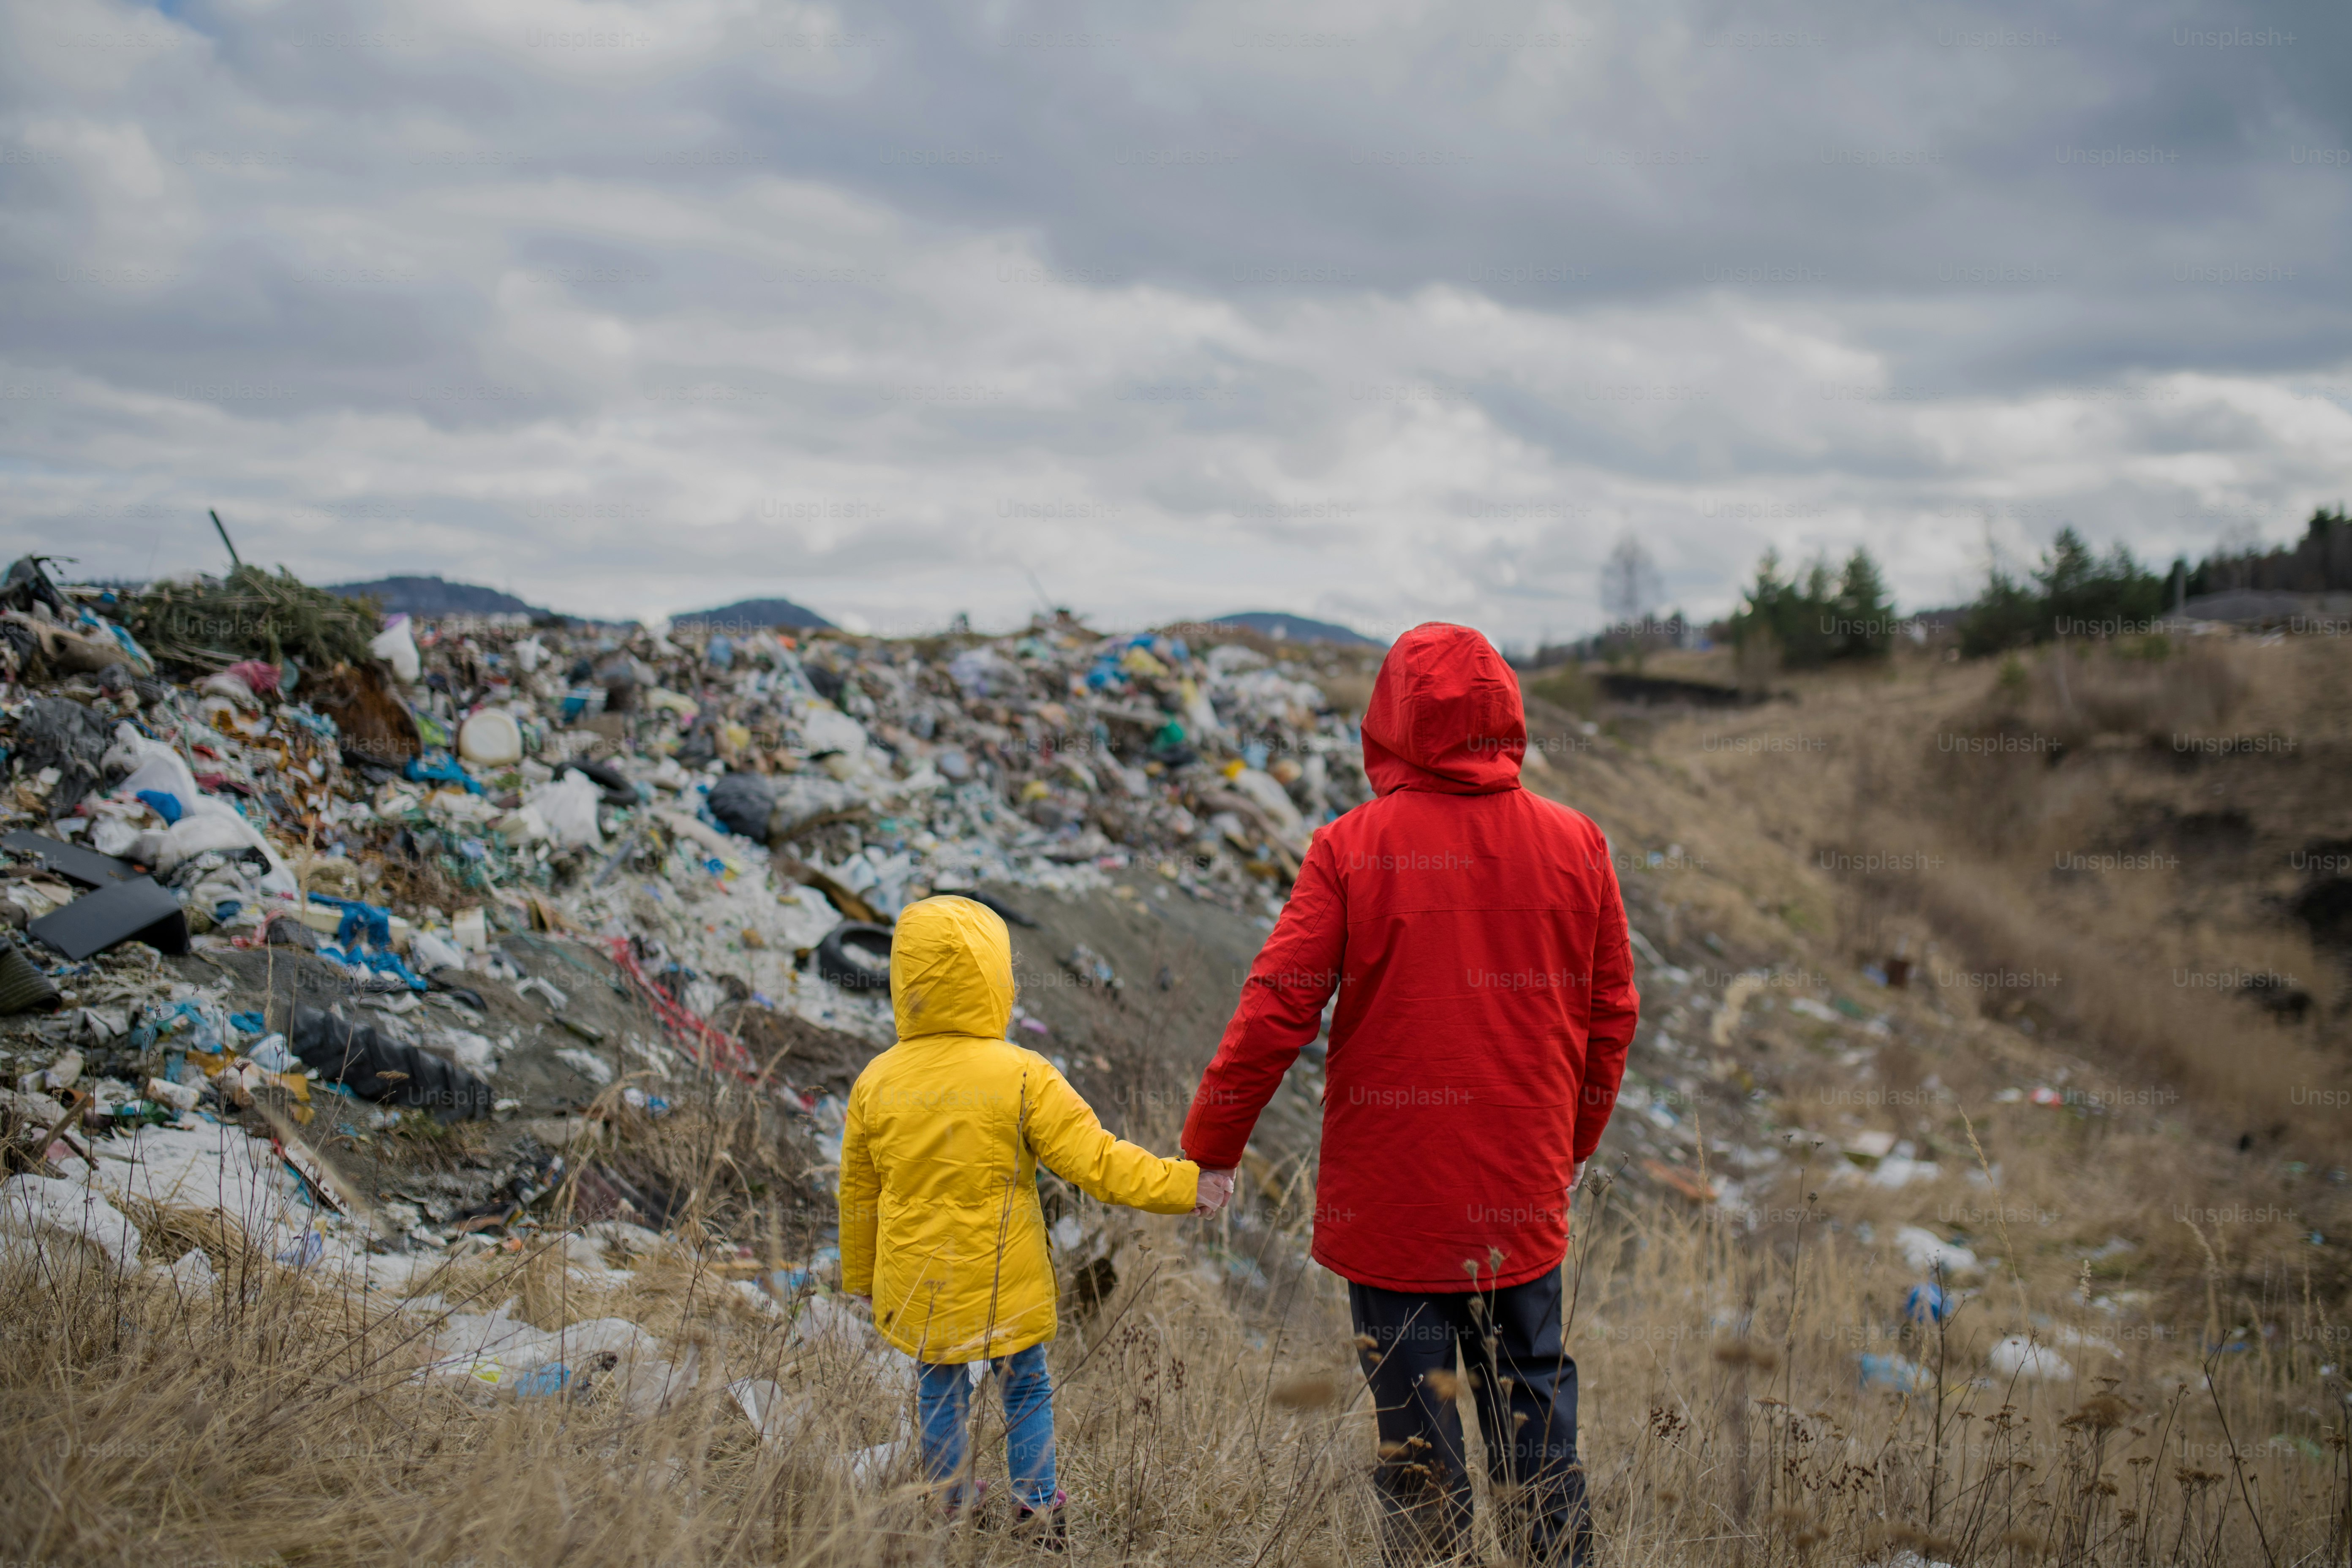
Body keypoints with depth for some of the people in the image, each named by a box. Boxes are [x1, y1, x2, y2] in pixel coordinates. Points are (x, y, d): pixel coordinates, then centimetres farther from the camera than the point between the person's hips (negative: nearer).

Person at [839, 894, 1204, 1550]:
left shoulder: (876, 1082, -6)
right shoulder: (1022, 1078, -18)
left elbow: (858, 1194, 4)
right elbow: (1095, 1161, -19)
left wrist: (861, 1276, 18)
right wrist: (1184, 1183, -12)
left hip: (917, 1290, 3)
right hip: (1005, 1290, -3)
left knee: (938, 1394, 19)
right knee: (1026, 1390, 17)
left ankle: (949, 1503, 30)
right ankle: (1036, 1508, 23)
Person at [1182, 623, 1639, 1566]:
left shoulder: (1351, 849, -10)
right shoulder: (1576, 846, -1)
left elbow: (1275, 1011, -10)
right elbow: (1612, 1016, 8)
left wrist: (1211, 1149, 2)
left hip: (1391, 1196, -2)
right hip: (1525, 1201, 3)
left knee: (1416, 1434, 7)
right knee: (1536, 1418, 15)